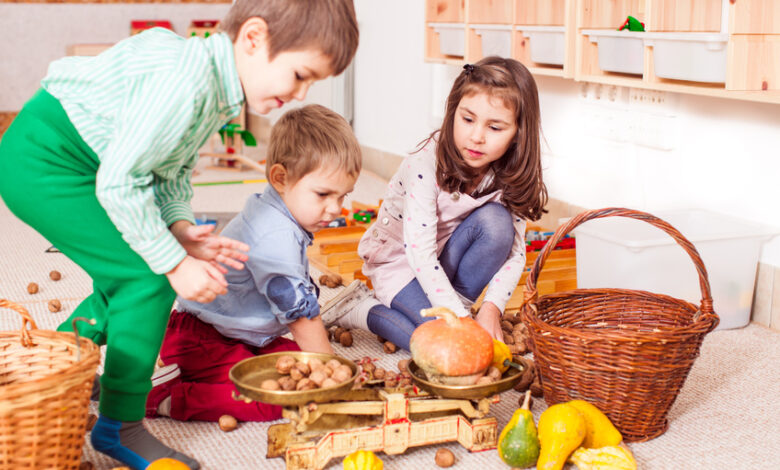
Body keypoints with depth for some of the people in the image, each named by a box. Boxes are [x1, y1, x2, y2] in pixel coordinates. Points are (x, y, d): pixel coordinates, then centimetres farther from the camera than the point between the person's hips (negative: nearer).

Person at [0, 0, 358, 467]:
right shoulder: (187, 80, -30)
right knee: (147, 279, -14)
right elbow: (119, 181, -29)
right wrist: (175, 263, -22)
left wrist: (181, 227, -6)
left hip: (67, 163, 10)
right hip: (39, 162, -10)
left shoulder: (222, 88, 3)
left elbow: (174, 169, 11)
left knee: (126, 280, 16)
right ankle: (121, 425, -2)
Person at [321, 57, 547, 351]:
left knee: (497, 220, -24)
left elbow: (515, 251, -12)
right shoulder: (425, 166, -30)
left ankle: (458, 300, -10)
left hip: (447, 256, 5)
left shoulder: (509, 175, -14)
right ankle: (362, 310, -5)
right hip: (399, 261, -5)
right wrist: (460, 320, -39)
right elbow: (420, 252, -34)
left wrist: (492, 307, -29)